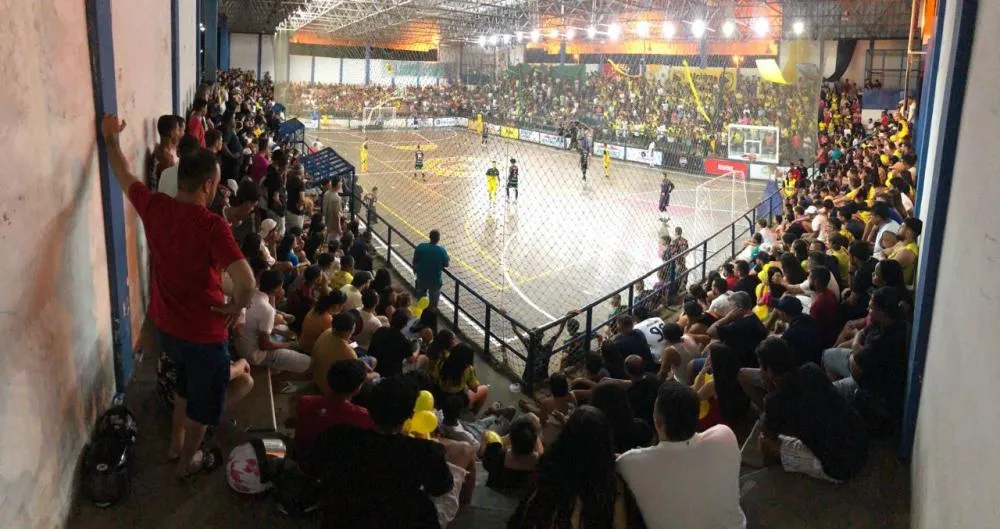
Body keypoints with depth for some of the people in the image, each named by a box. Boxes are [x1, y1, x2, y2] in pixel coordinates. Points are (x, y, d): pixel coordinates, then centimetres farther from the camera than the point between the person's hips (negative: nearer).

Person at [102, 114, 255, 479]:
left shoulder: (153, 207, -10)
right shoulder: (212, 225, -29)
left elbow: (124, 176, 11)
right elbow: (246, 282, -39)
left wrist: (111, 138, 27)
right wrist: (237, 307, -18)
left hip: (165, 324, 7)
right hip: (203, 332, -7)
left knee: (186, 383, 32)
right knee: (203, 399, 19)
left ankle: (175, 444, 49)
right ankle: (188, 461, 39)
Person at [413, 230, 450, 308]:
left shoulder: (420, 247, -18)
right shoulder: (441, 250, -23)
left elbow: (415, 261, -7)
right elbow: (446, 264, -12)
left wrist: (414, 269, 13)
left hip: (421, 277, 3)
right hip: (435, 279, -2)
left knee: (420, 294, 28)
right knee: (433, 298, 21)